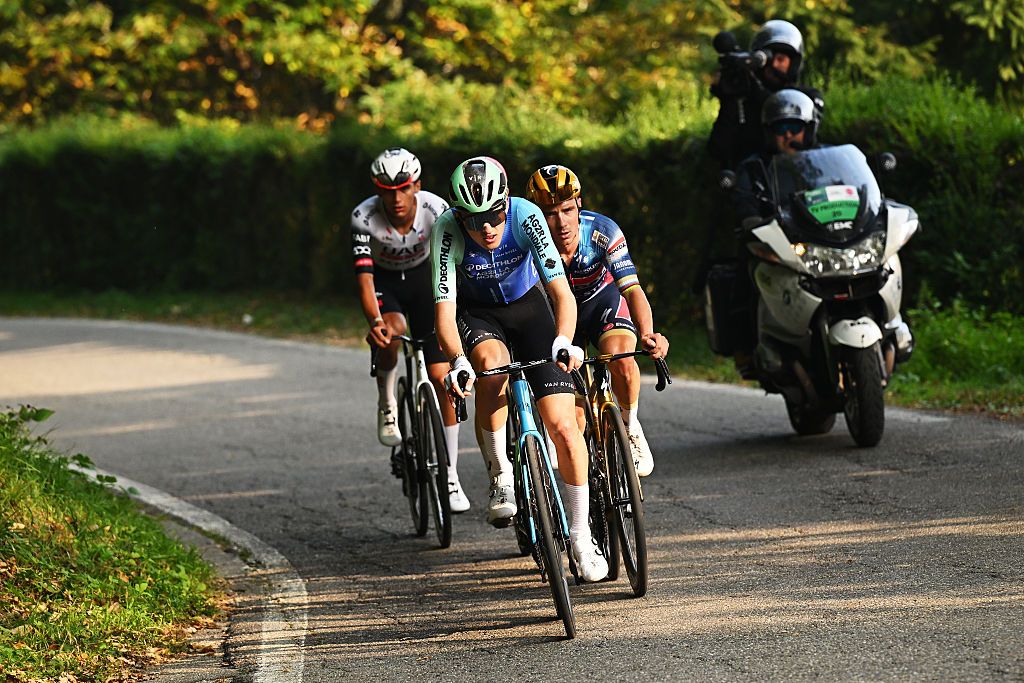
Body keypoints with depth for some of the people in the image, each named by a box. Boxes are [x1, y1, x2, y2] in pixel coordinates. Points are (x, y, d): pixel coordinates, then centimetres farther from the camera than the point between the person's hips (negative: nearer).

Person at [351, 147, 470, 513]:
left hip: (422, 277, 1)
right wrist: (374, 321, -50)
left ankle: (451, 478, -1)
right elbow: (364, 277, -32)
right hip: (383, 281, -1)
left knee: (441, 376, -8)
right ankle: (387, 406, -8)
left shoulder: (436, 209, -27)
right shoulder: (365, 216, -29)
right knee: (390, 332, -37)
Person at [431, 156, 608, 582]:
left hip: (526, 307, 1)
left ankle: (581, 537, 3)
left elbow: (561, 291, -33)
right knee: (492, 364, -37)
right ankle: (500, 476, -18)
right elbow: (444, 307, -32)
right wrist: (457, 361, -49)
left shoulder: (525, 216, -28)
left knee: (562, 424, -11)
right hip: (475, 312, -1)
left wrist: (563, 341, -51)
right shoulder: (447, 230, -28)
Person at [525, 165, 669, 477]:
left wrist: (647, 334, -57)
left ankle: (630, 426, -4)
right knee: (572, 417, -8)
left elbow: (632, 288, -38)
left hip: (603, 301, -1)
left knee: (621, 360, -32)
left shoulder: (603, 232, -31)